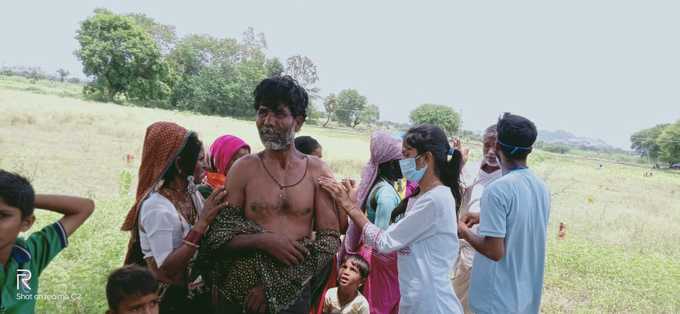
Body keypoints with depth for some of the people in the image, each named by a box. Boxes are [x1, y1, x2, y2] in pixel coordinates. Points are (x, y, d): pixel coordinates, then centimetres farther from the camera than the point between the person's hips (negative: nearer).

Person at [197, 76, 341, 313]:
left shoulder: (317, 171, -3)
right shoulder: (244, 168, -4)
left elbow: (330, 240, -5)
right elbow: (218, 236, -3)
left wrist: (275, 284, -12)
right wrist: (264, 241, -20)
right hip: (240, 293, 0)